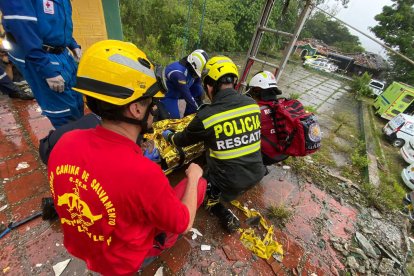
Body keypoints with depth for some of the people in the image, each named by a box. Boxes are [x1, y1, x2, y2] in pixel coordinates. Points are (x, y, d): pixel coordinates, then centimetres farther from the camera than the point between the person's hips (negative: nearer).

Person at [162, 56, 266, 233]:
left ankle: (226, 217, 9)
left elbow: (182, 141, -2)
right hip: (256, 175, 7)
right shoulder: (252, 104, -6)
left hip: (229, 183, -6)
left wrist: (168, 135, 21)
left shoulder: (206, 116, -20)